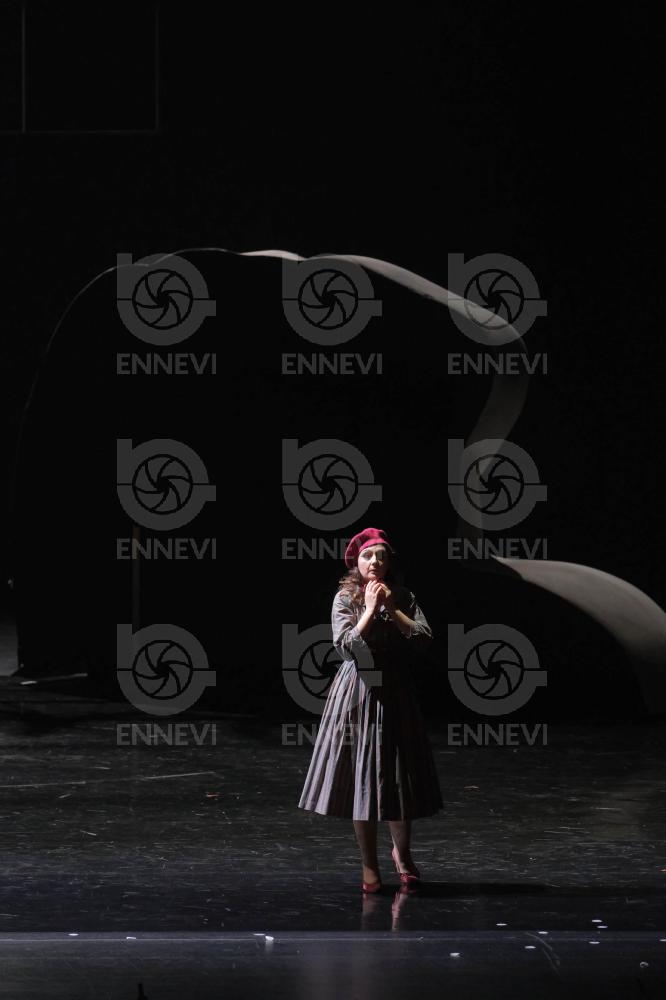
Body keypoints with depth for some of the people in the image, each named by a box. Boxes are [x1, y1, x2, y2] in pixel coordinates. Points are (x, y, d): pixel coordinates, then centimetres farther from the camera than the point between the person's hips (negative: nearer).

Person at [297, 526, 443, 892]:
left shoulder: (403, 598, 5)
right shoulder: (345, 599, -3)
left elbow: (424, 639, -6)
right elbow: (346, 646, -14)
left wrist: (392, 609, -11)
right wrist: (370, 609, -15)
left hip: (395, 694, 2)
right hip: (357, 694, -2)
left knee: (399, 776, 3)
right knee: (360, 777, 1)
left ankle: (402, 852, 25)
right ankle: (370, 865, 11)